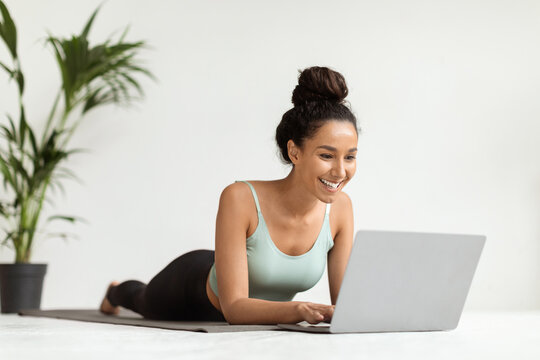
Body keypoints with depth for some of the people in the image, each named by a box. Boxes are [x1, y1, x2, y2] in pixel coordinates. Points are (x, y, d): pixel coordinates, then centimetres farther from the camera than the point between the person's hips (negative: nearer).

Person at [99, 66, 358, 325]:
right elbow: (233, 306, -41)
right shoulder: (240, 198, -39)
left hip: (255, 312, 4)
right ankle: (117, 292, 67)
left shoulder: (340, 207, -27)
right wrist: (299, 310, -58)